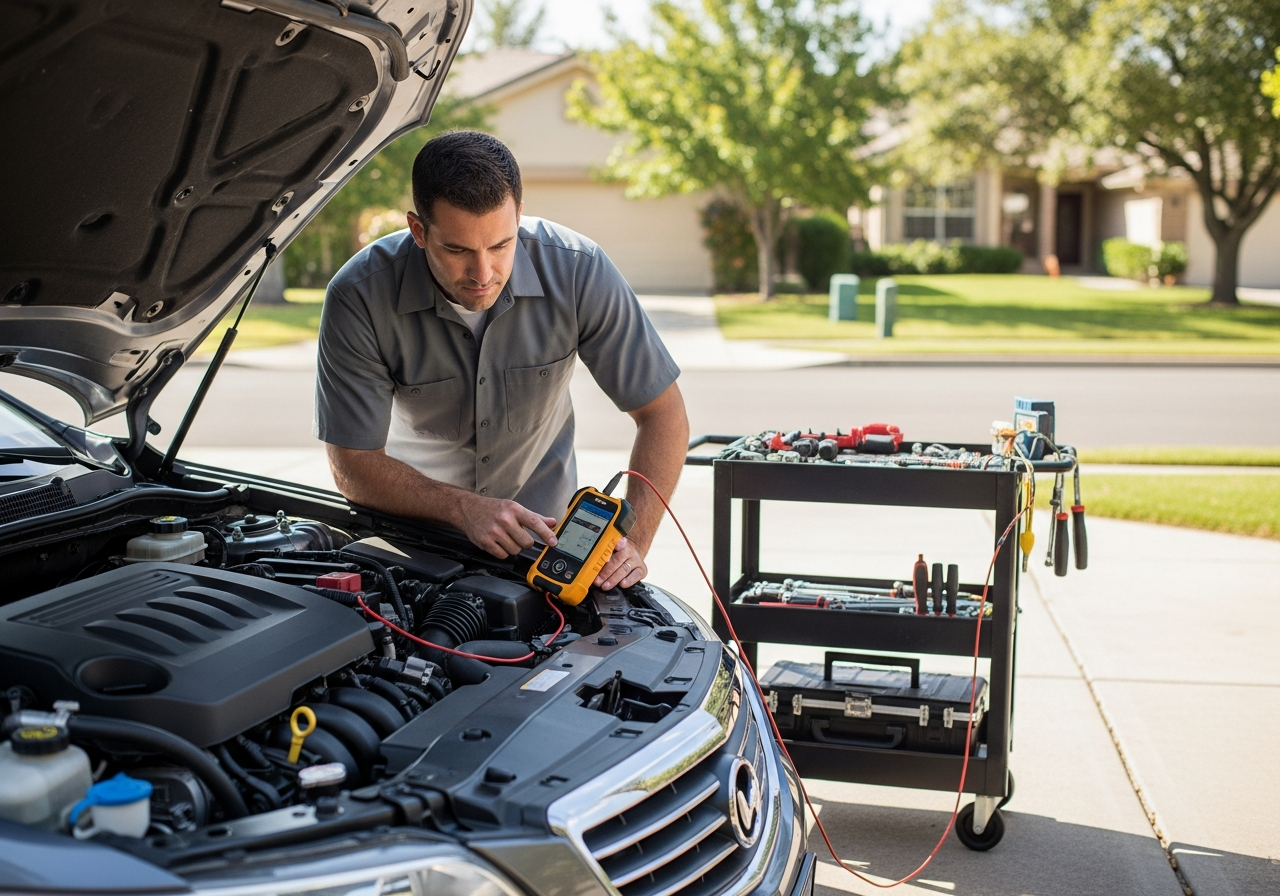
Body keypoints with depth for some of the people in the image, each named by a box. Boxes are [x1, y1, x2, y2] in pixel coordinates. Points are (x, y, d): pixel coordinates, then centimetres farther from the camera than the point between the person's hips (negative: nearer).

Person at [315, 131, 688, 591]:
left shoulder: (579, 271, -22)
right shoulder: (359, 297, -24)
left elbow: (663, 413, -14)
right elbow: (354, 466, -18)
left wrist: (632, 540, -27)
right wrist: (464, 509, -35)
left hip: (540, 523, 0)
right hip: (414, 521, 1)